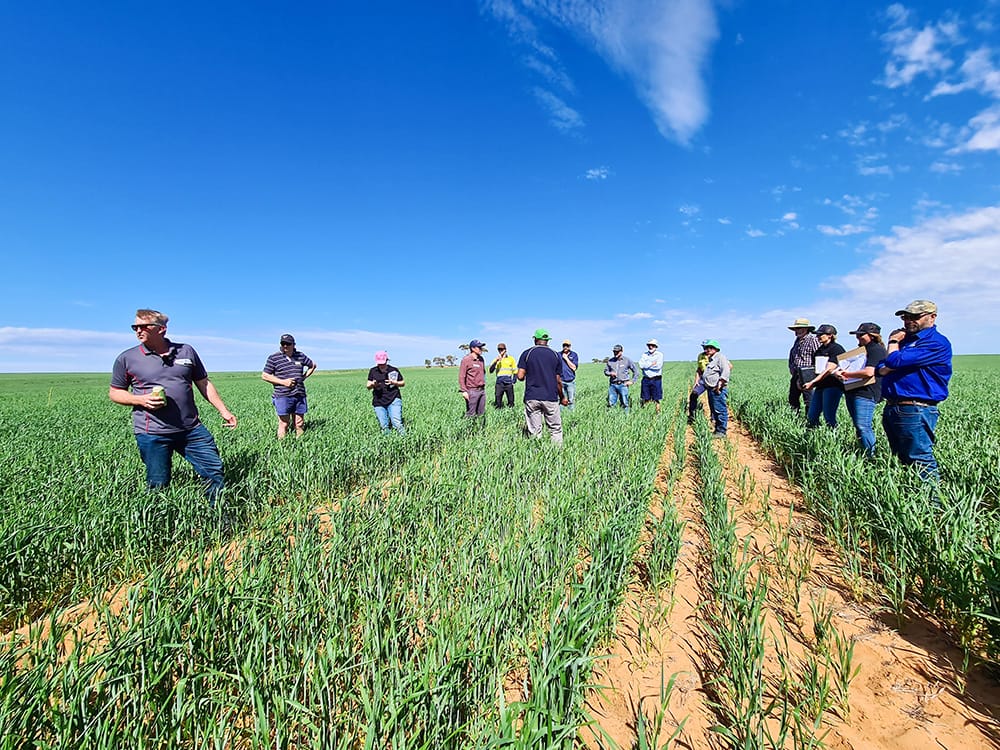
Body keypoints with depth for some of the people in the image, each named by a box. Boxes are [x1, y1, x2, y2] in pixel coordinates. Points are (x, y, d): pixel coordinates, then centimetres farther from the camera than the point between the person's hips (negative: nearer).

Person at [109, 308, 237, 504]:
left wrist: (223, 410, 8)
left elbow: (204, 383, 13)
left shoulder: (186, 351, 7)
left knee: (215, 472, 4)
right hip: (151, 434, -1)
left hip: (192, 429, 2)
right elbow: (114, 392, 11)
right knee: (158, 486, 5)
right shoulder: (127, 359, 3)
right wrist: (140, 400, -10)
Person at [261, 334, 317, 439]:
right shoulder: (274, 358, -1)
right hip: (282, 396, -4)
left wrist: (303, 377, 10)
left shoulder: (300, 356, 9)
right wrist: (283, 382, -11)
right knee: (284, 424, -3)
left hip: (300, 395, 4)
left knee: (299, 424, 7)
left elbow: (313, 365, 25)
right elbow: (264, 376, -2)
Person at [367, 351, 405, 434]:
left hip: (394, 400, -2)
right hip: (378, 403, 2)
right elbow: (368, 387, 7)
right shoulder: (373, 371, 7)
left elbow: (403, 383, 11)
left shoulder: (394, 370, 3)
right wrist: (372, 385, -16)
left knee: (397, 423, -12)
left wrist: (394, 382, -9)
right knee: (384, 427, 2)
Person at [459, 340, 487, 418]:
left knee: (482, 413, 11)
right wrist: (464, 391, -17)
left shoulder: (481, 359, 12)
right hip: (472, 391, -7)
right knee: (471, 414, -5)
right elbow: (461, 376, -12)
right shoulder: (466, 359, -9)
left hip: (482, 390, 7)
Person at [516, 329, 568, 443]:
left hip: (531, 398, 0)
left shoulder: (526, 353, 1)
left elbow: (520, 376, -5)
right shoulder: (555, 355, 5)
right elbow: (558, 381, 6)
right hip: (550, 397, 0)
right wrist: (562, 397, 19)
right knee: (555, 429, 8)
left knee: (534, 431, 5)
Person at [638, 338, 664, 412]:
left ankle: (658, 413, 8)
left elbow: (658, 366, -16)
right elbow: (641, 365, -6)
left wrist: (646, 365, -8)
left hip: (656, 379, -3)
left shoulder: (660, 354, 0)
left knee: (656, 400, 1)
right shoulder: (644, 354, 9)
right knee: (645, 399, 7)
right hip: (646, 379, 3)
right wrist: (652, 364, -10)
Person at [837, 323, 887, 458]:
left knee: (863, 426, -14)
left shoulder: (876, 349, -7)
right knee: (859, 426, 10)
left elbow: (869, 372, -20)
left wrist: (846, 374, -11)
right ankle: (865, 453, 15)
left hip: (866, 392, -9)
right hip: (852, 391, 9)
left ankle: (871, 456, -8)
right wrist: (843, 373, 9)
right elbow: (853, 366, 31)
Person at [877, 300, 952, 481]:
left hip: (915, 411, -9)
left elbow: (895, 361, -20)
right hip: (891, 409, 9)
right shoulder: (904, 338, 18)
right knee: (900, 461, 16)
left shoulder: (936, 343, -9)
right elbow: (881, 369, 14)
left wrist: (893, 343, 1)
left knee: (920, 463, -4)